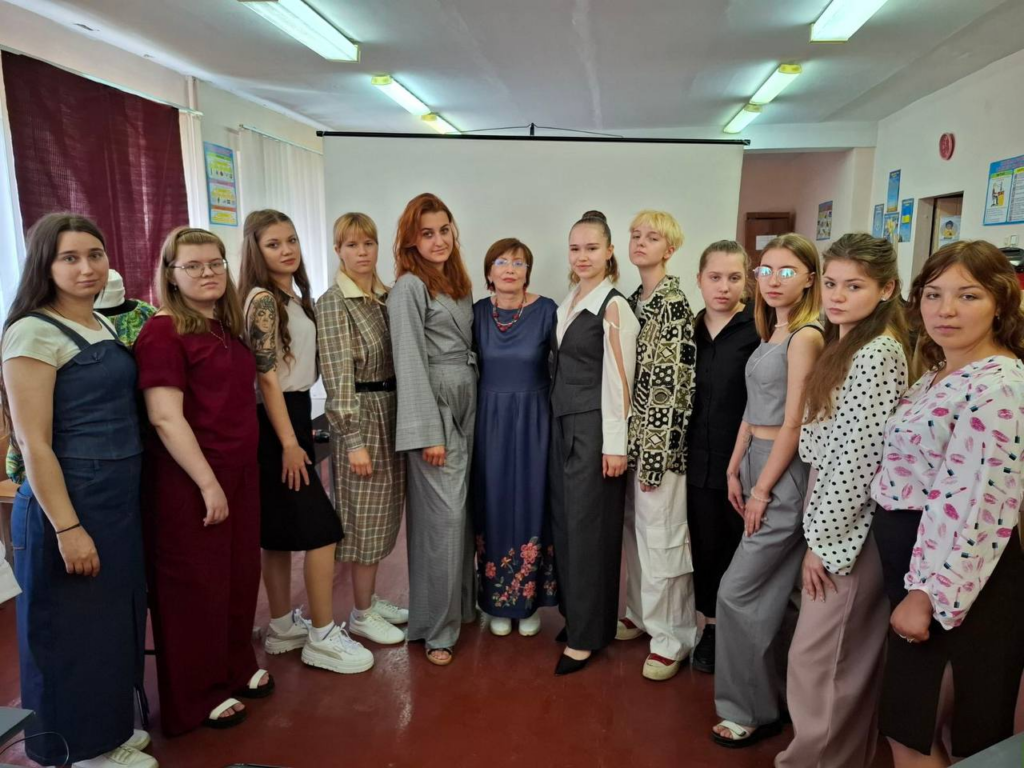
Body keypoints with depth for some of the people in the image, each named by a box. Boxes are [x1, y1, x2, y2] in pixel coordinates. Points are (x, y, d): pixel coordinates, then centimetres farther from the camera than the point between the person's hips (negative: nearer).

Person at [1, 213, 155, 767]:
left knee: (117, 617, 19)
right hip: (69, 500, -8)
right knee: (76, 626, 8)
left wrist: (127, 496, 15)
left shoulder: (103, 326, 10)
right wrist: (68, 528, -20)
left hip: (122, 496, 8)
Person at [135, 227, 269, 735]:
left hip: (239, 470, 7)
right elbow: (165, 418, -19)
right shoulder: (163, 331, -14)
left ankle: (236, 668, 36)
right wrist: (207, 483, -19)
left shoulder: (228, 328, 10)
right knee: (196, 585, 7)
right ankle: (197, 698, 26)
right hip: (188, 479, -7)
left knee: (241, 574, 15)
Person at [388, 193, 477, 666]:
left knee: (462, 509, 13)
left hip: (467, 404, 7)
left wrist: (472, 412, 10)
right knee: (443, 514, -5)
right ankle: (436, 627, 8)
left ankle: (460, 604, 28)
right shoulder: (408, 287, -8)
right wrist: (427, 432, -18)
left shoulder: (459, 283, 15)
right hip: (434, 406, -7)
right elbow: (410, 362, -14)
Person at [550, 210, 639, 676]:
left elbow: (618, 379, -15)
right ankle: (574, 612, 30)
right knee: (563, 522, 13)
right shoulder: (569, 302, 12)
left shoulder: (613, 306, -12)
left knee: (587, 527, 1)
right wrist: (559, 421, 13)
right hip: (562, 423, 8)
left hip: (594, 427, -8)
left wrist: (615, 444, -15)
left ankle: (587, 634, 15)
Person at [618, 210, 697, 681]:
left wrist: (656, 454, -17)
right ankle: (641, 613, 35)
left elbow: (673, 385, -17)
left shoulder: (675, 305, -13)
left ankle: (672, 639, 16)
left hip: (659, 439, -8)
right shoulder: (633, 301, 12)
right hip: (633, 433, 8)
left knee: (662, 537, 1)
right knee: (634, 531, 17)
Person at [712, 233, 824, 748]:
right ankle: (778, 693, 34)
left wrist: (762, 492, -12)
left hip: (786, 473, -8)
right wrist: (735, 470, 10)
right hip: (757, 463, 8)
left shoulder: (805, 336, -14)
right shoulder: (771, 333, 12)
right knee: (770, 591, 17)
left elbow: (793, 423, -16)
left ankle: (751, 710, 14)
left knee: (737, 592, -3)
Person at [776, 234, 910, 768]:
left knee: (819, 656, 2)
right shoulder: (844, 345, 11)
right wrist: (819, 526, 13)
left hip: (848, 527, -9)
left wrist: (821, 537, -16)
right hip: (834, 512, 9)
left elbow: (859, 459, -22)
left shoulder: (877, 354, -19)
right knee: (846, 653, 21)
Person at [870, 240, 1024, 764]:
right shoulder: (939, 374, 10)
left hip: (955, 578, -9)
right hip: (919, 561, 9)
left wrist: (924, 593, -22)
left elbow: (971, 504, -25)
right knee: (909, 723, 21)